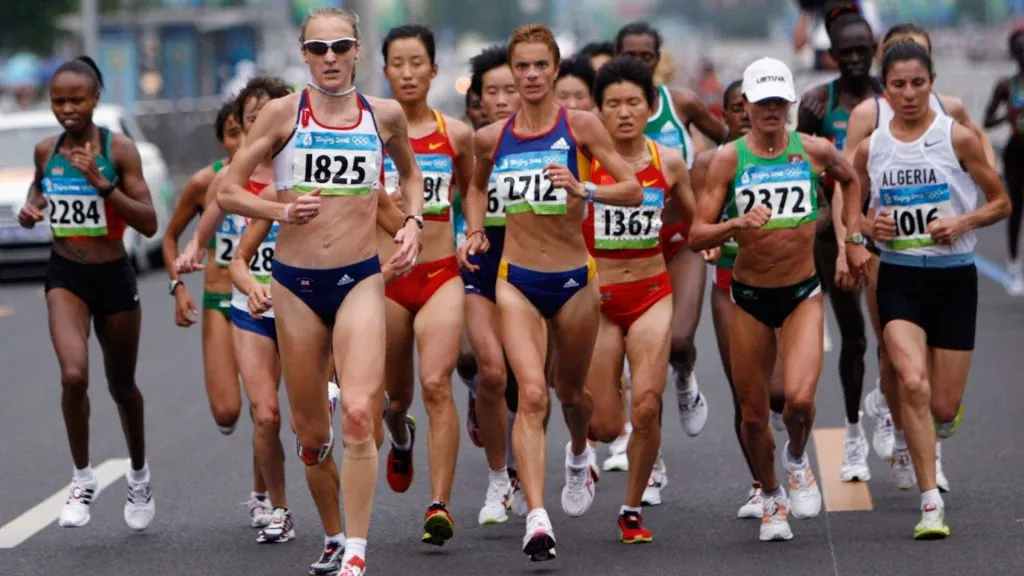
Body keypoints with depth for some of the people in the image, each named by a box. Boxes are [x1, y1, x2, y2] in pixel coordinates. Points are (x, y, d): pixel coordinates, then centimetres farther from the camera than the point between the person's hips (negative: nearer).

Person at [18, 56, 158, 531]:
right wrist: (30, 211, -1)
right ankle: (82, 479, -4)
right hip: (65, 276, 1)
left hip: (113, 277, -1)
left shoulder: (119, 149, -11)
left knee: (122, 386, 14)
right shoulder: (46, 150, 0)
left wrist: (102, 184, -25)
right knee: (73, 375, -21)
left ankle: (139, 476, 38)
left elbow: (149, 224, -14)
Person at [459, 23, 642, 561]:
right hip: (517, 279, 0)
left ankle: (579, 456, 53)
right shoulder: (492, 138, 3)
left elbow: (634, 190, -8)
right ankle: (537, 517, -23)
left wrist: (584, 190, -24)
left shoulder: (580, 126, -5)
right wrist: (474, 230, 8)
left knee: (570, 392, 18)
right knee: (531, 393, -17)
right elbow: (477, 185, 25)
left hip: (574, 279, 0)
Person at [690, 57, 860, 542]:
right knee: (753, 412, 6)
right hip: (750, 297, 0)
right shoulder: (728, 159, -7)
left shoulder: (815, 151, -3)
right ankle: (771, 498, 31)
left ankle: (797, 458, 14)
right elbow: (697, 236, -11)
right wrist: (738, 224, -27)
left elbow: (851, 182, 21)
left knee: (800, 399, -20)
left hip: (802, 293, 0)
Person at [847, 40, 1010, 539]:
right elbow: (852, 212, 16)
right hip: (899, 277, 1)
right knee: (912, 383, -21)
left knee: (944, 405, 3)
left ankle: (941, 423, 43)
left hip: (954, 277, -1)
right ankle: (931, 503, -15)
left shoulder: (958, 138, -6)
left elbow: (1001, 202, 1)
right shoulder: (870, 149, 2)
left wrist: (961, 222, -16)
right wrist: (866, 229, -6)